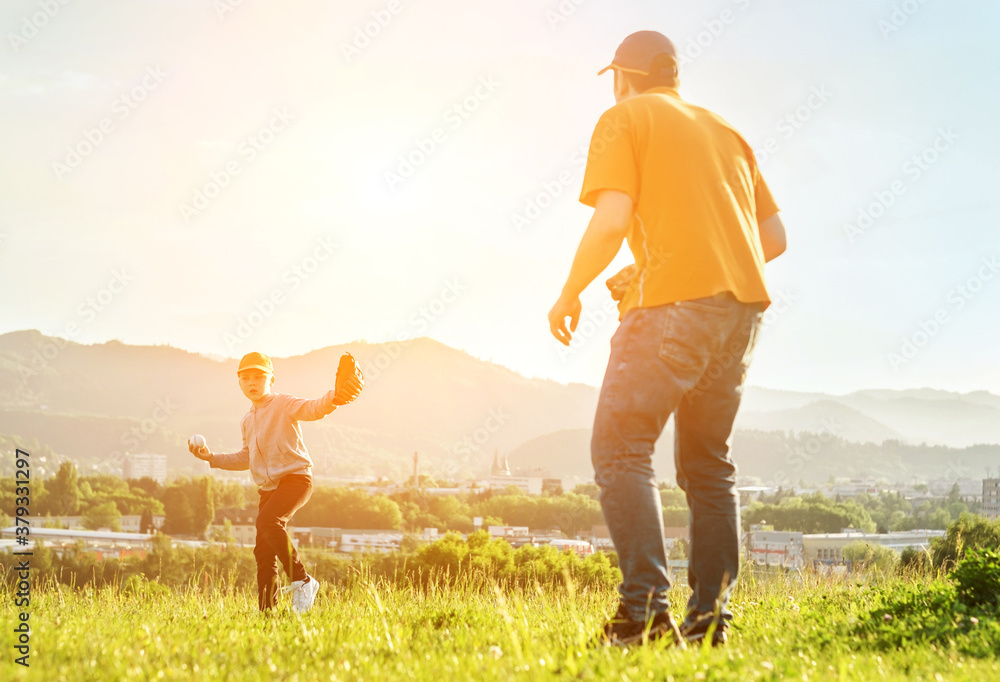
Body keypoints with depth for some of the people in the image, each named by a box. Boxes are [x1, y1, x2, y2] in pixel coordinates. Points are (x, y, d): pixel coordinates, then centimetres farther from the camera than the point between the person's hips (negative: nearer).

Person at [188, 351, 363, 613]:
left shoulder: (283, 404, -5)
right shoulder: (248, 419, 18)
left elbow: (313, 409, -24)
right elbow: (246, 459, 28)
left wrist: (334, 398, -46)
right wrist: (212, 457, 18)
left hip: (295, 476, -8)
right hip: (269, 487, 8)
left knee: (267, 520, -31)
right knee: (264, 551, 4)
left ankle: (301, 580, -25)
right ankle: (266, 610, 9)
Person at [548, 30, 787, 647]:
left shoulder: (625, 119, 6)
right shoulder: (726, 131, 25)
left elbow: (612, 219, -9)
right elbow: (775, 237, 20)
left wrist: (570, 294, 4)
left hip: (674, 302, -7)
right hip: (745, 301, 7)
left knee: (621, 448, -5)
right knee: (708, 462, 13)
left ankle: (645, 607, -17)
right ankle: (710, 616, 9)